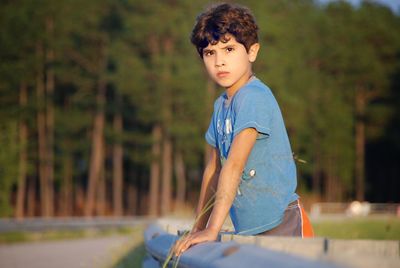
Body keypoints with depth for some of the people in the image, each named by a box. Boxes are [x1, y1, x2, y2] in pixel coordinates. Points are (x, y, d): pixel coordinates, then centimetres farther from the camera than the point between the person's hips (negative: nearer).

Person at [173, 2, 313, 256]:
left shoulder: (254, 97, -17)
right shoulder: (221, 104, 11)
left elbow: (234, 164, -24)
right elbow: (214, 167, 18)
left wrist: (212, 230, -28)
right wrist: (198, 227, 17)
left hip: (280, 224, -8)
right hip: (249, 230, 8)